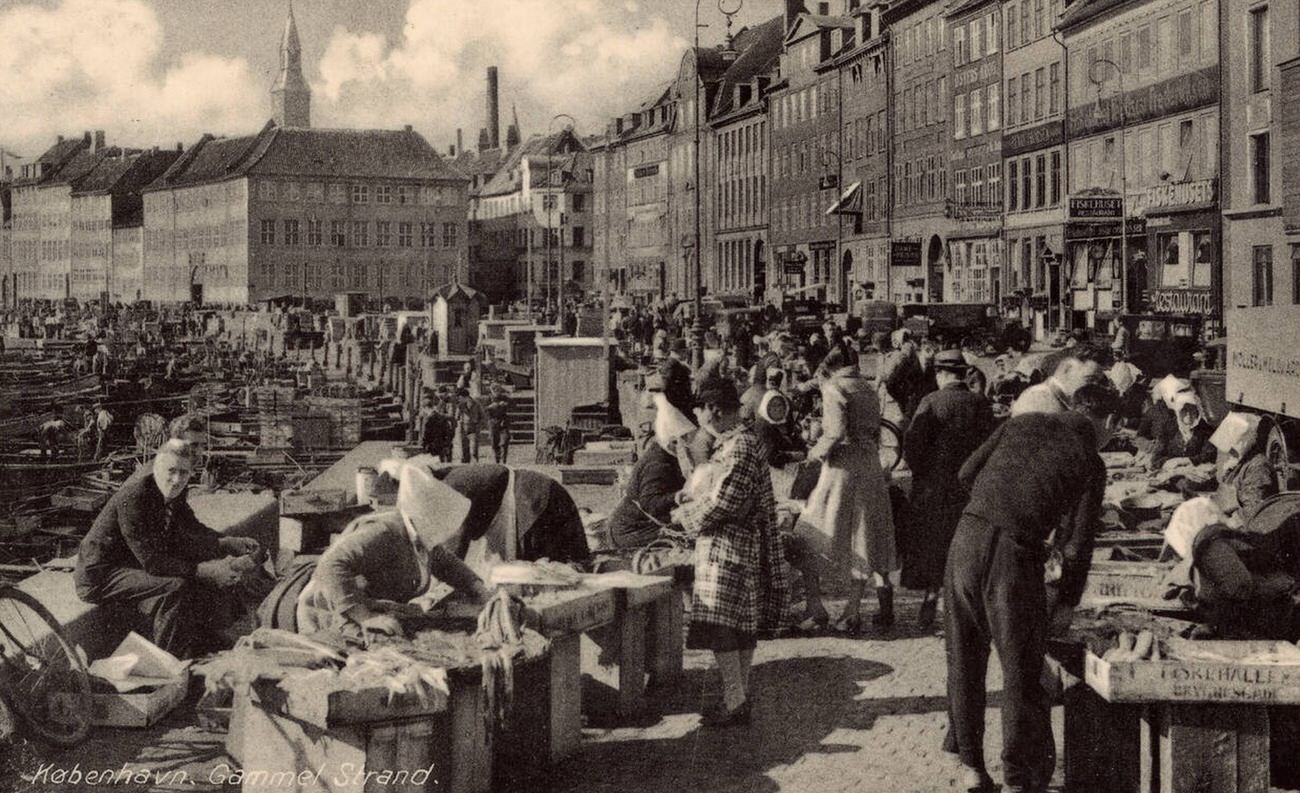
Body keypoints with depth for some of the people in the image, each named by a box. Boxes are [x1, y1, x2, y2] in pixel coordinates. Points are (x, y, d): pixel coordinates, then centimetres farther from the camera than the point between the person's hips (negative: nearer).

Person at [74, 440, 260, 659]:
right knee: (173, 587, -29)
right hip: (101, 575, -9)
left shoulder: (173, 491, -3)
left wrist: (229, 544, -8)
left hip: (137, 564, 9)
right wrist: (207, 570, -33)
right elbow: (152, 562, -31)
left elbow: (191, 532, 9)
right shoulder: (133, 498, -30)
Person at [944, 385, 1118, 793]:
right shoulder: (1090, 463, 5)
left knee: (965, 663, 16)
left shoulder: (1022, 423, 14)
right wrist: (1066, 602, 14)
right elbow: (1077, 543, 3)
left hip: (968, 535, 4)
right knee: (1021, 670, 9)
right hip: (1017, 552, -4)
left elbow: (967, 473, 14)